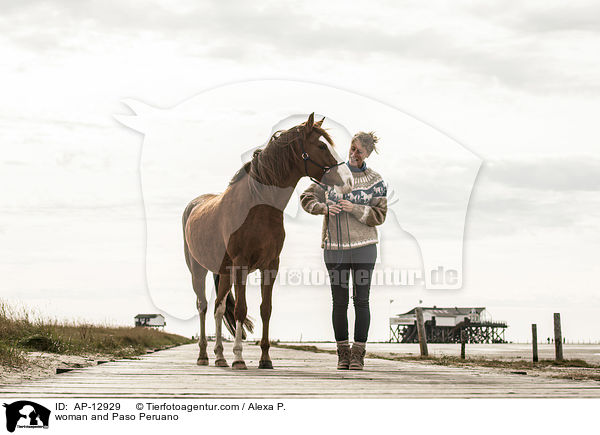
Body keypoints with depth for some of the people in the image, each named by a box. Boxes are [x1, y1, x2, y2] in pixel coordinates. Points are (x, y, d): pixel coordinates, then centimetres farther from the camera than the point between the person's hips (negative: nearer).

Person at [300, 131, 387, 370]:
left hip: (363, 247, -1)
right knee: (339, 302, 4)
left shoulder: (375, 181, 2)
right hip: (335, 248, 1)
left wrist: (354, 209, -16)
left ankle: (358, 353, 5)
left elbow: (379, 216, -2)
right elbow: (306, 198, 8)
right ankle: (343, 354, 12)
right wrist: (324, 208, -11)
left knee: (361, 300, -1)